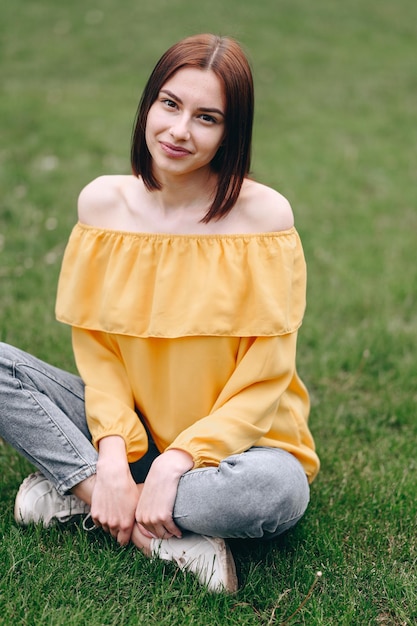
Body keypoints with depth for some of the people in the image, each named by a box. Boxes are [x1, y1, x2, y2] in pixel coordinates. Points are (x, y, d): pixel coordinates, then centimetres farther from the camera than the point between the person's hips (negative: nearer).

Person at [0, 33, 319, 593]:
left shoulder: (263, 214, -15)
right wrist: (112, 456, -18)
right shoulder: (102, 201, -5)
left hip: (226, 437, -3)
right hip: (126, 426, 3)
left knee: (279, 490, -37)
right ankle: (159, 538, -20)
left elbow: (263, 384, -14)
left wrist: (175, 463, -24)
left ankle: (74, 488, -16)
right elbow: (96, 345, -3)